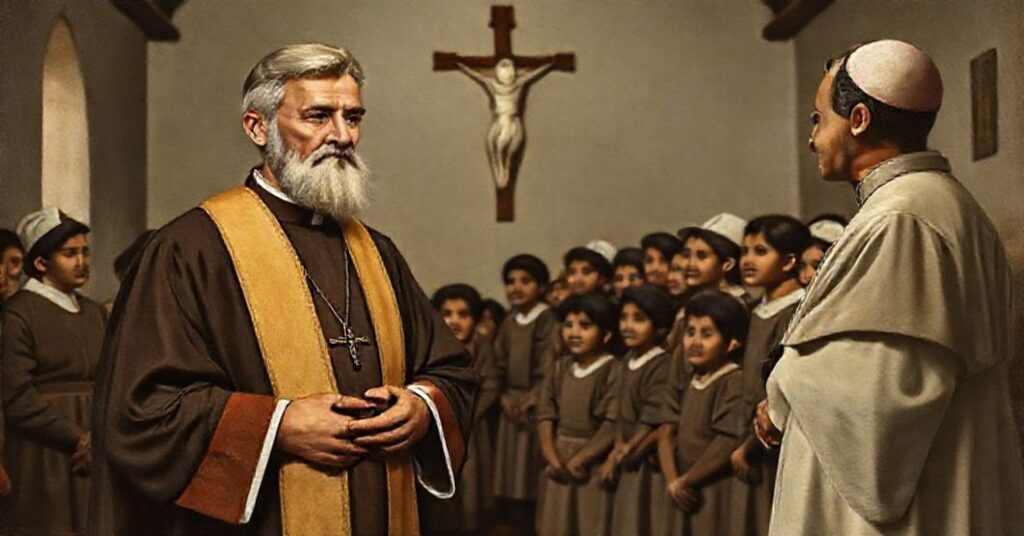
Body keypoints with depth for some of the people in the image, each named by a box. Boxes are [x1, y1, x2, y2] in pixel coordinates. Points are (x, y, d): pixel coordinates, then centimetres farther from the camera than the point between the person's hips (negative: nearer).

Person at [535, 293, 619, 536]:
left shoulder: (613, 371, -13)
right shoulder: (560, 367, 7)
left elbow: (614, 425, -19)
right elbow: (545, 413, 4)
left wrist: (579, 459, -16)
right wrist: (552, 457, -9)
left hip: (594, 465, -6)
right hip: (559, 462, 6)